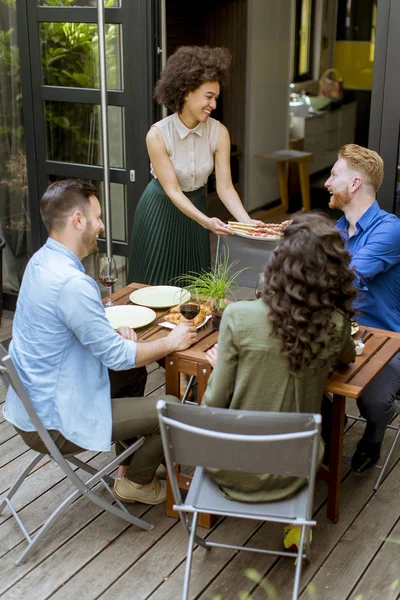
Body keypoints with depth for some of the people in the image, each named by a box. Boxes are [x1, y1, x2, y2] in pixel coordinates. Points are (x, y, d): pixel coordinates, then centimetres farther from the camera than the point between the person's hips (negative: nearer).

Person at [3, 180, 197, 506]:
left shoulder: (41, 260, 2)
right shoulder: (71, 283, -29)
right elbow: (117, 356, -22)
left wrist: (113, 333, 1)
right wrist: (170, 342, -7)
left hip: (32, 402, 10)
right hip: (52, 423, -10)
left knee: (135, 373, 24)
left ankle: (130, 463, 35)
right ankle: (136, 483, 19)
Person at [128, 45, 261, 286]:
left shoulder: (219, 133, -15)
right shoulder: (158, 135, -23)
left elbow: (225, 186, -16)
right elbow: (173, 190, -23)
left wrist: (247, 221, -31)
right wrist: (206, 221, -36)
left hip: (195, 207, 3)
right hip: (161, 210, -3)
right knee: (156, 283, 6)